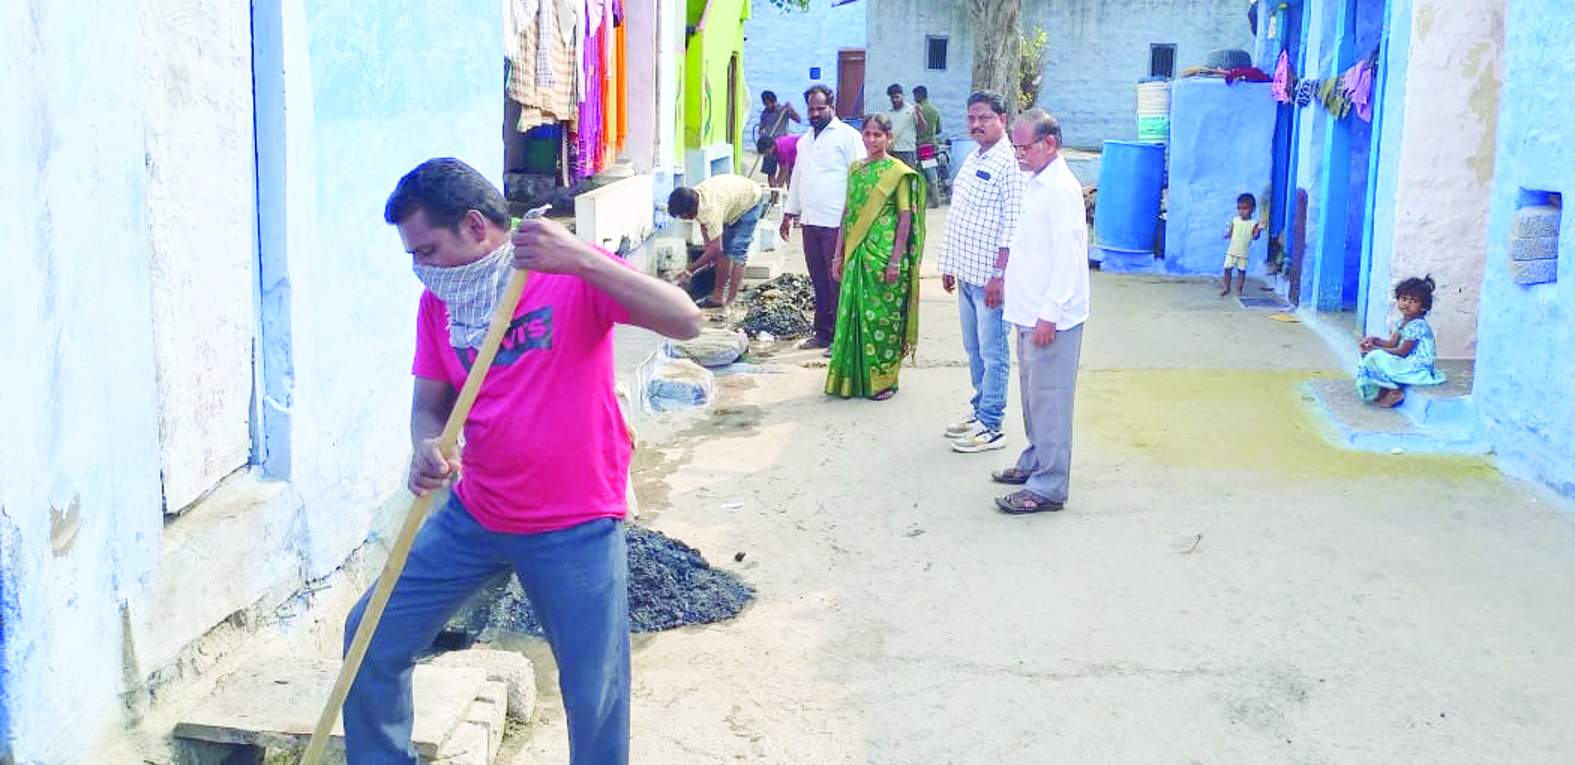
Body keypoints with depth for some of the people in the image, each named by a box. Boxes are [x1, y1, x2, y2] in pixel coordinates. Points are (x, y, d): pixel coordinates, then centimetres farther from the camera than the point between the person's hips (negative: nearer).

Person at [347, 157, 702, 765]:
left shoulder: (573, 275, -14)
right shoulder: (439, 301, 2)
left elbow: (685, 321, -26)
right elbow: (430, 405, 6)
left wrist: (582, 260, -38)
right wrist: (427, 449, -18)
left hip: (574, 528, -5)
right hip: (472, 515, 5)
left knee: (595, 699, 0)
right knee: (371, 638, 10)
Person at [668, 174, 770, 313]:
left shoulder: (709, 208, -42)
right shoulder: (693, 197, -17)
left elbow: (715, 248, -41)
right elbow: (703, 224, 4)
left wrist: (689, 271, -37)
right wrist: (708, 248, -4)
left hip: (751, 201, -9)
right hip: (737, 201, 9)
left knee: (737, 250, -16)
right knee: (724, 249, 7)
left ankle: (730, 303, -16)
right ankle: (718, 296, 13)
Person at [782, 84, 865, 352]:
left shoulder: (847, 136, -5)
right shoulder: (805, 140, 19)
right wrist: (789, 213, 21)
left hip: (837, 223, -7)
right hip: (811, 221, 7)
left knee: (838, 282, -5)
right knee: (819, 281, 11)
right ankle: (823, 332, 19)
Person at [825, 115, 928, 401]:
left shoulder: (899, 172, -5)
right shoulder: (856, 169, 12)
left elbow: (906, 218, -8)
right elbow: (848, 214, 14)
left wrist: (896, 260, -14)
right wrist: (839, 255, 11)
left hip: (885, 253, -5)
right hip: (857, 254, 6)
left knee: (882, 314, -1)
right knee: (853, 314, 7)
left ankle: (884, 379, 10)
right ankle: (854, 377, 17)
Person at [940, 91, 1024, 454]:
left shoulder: (1008, 163, -13)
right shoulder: (972, 160, 15)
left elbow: (1013, 226, -18)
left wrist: (999, 274, -20)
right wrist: (950, 264, 20)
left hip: (990, 276, -9)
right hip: (966, 273, 9)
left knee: (992, 353, -2)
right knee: (974, 349, 17)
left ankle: (990, 427, 3)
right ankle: (979, 410, 29)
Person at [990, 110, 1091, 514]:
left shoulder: (1061, 189, -16)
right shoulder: (1036, 184, 15)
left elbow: (1066, 257, -20)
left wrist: (1049, 314, -21)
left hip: (1051, 317, -10)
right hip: (1031, 313, 10)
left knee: (1048, 399, -6)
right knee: (1032, 394, 19)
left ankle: (1048, 487, -2)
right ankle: (1035, 462, 32)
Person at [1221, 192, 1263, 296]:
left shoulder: (1253, 223, -8)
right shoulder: (1234, 220, 2)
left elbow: (1255, 237, -15)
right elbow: (1230, 234, 7)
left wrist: (1258, 230, -33)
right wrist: (1227, 234, -14)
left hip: (1243, 253, -3)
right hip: (1232, 251, 3)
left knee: (1242, 271, 4)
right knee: (1227, 268, 6)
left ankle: (1239, 290, 16)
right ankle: (1226, 288, 21)